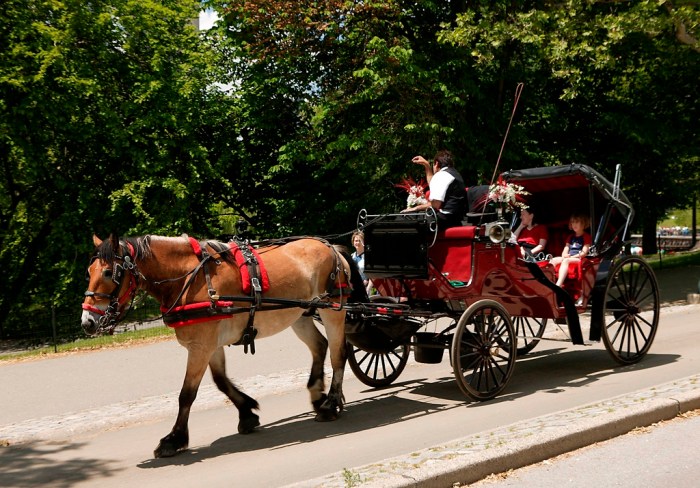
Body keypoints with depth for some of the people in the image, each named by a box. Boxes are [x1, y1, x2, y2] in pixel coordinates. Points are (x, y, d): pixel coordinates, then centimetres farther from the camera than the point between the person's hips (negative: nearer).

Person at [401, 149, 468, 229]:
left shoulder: (441, 175, -8)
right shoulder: (454, 173, 22)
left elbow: (435, 205, -18)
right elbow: (433, 185, 40)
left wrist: (416, 208, -6)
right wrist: (427, 165, 41)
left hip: (444, 219, -10)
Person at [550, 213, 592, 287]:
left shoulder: (587, 236, 4)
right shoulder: (571, 237, 26)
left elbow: (584, 252, -6)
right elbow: (566, 249, 18)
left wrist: (571, 257, -16)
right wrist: (564, 255, -7)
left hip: (579, 259, -7)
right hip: (568, 258, 7)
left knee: (565, 261, -37)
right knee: (553, 260, -20)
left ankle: (558, 285, -52)